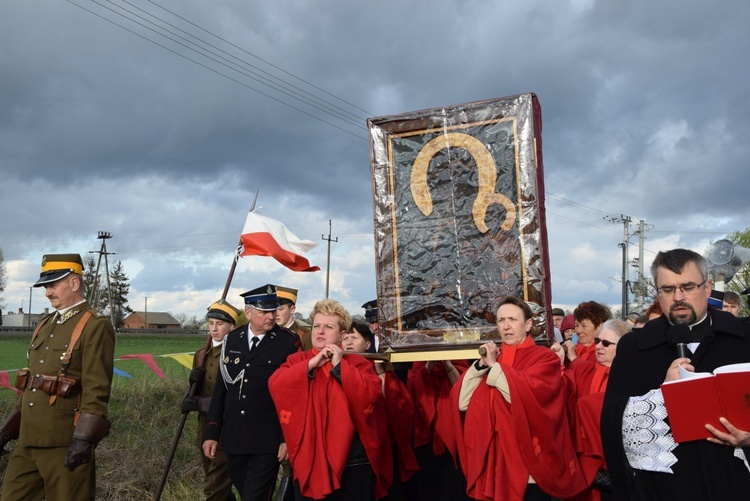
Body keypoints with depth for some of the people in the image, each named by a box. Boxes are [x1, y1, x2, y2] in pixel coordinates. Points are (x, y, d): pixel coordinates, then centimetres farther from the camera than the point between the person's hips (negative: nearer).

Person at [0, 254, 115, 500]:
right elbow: (30, 381, 20)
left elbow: (97, 389, -17)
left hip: (64, 444, -8)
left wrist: (84, 439, -22)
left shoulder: (95, 326, -11)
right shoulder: (45, 325, 15)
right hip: (28, 440, 8)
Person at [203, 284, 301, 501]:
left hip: (267, 442, -4)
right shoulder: (231, 340, 6)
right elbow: (221, 389, 9)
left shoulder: (289, 342, -7)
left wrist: (288, 438, -11)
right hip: (233, 439, 5)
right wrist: (211, 433, 7)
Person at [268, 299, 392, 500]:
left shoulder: (358, 363, 2)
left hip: (354, 462, -1)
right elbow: (275, 385, -10)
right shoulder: (297, 361, 7)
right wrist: (311, 364, -13)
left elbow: (371, 394, -15)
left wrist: (339, 366, -13)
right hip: (309, 460, 1)